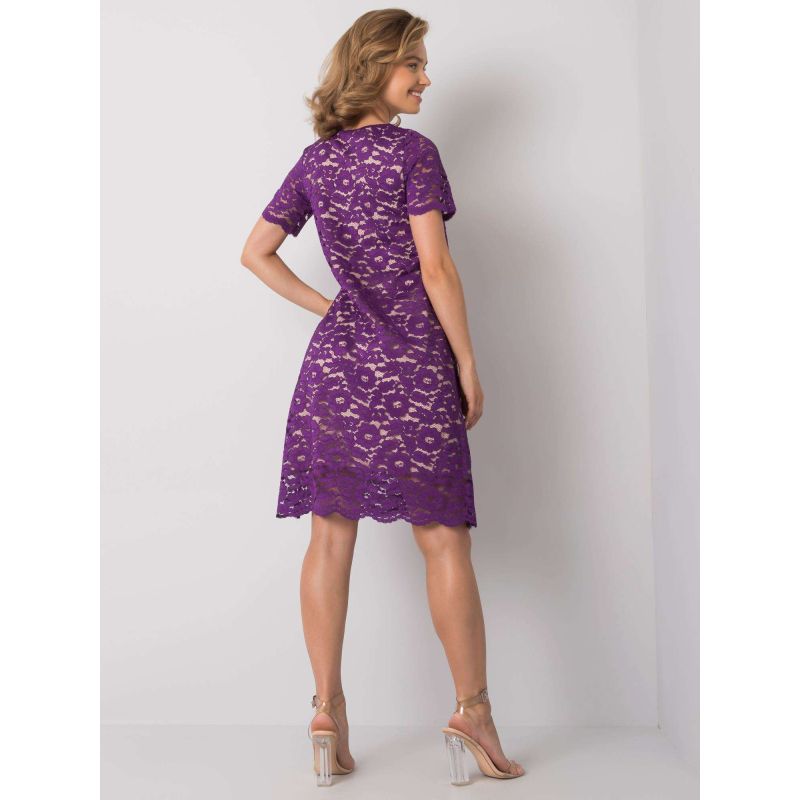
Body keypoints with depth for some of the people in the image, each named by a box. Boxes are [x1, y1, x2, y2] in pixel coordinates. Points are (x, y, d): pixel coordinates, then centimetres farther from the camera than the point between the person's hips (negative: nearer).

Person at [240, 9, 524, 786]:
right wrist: (469, 367, -4)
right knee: (444, 543, 3)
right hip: (414, 369, -5)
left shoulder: (314, 161, 11)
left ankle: (327, 710, 10)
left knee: (331, 540, 6)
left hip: (335, 361, 5)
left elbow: (256, 252, 15)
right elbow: (435, 269, -11)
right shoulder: (413, 152, -6)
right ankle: (472, 711, 9)